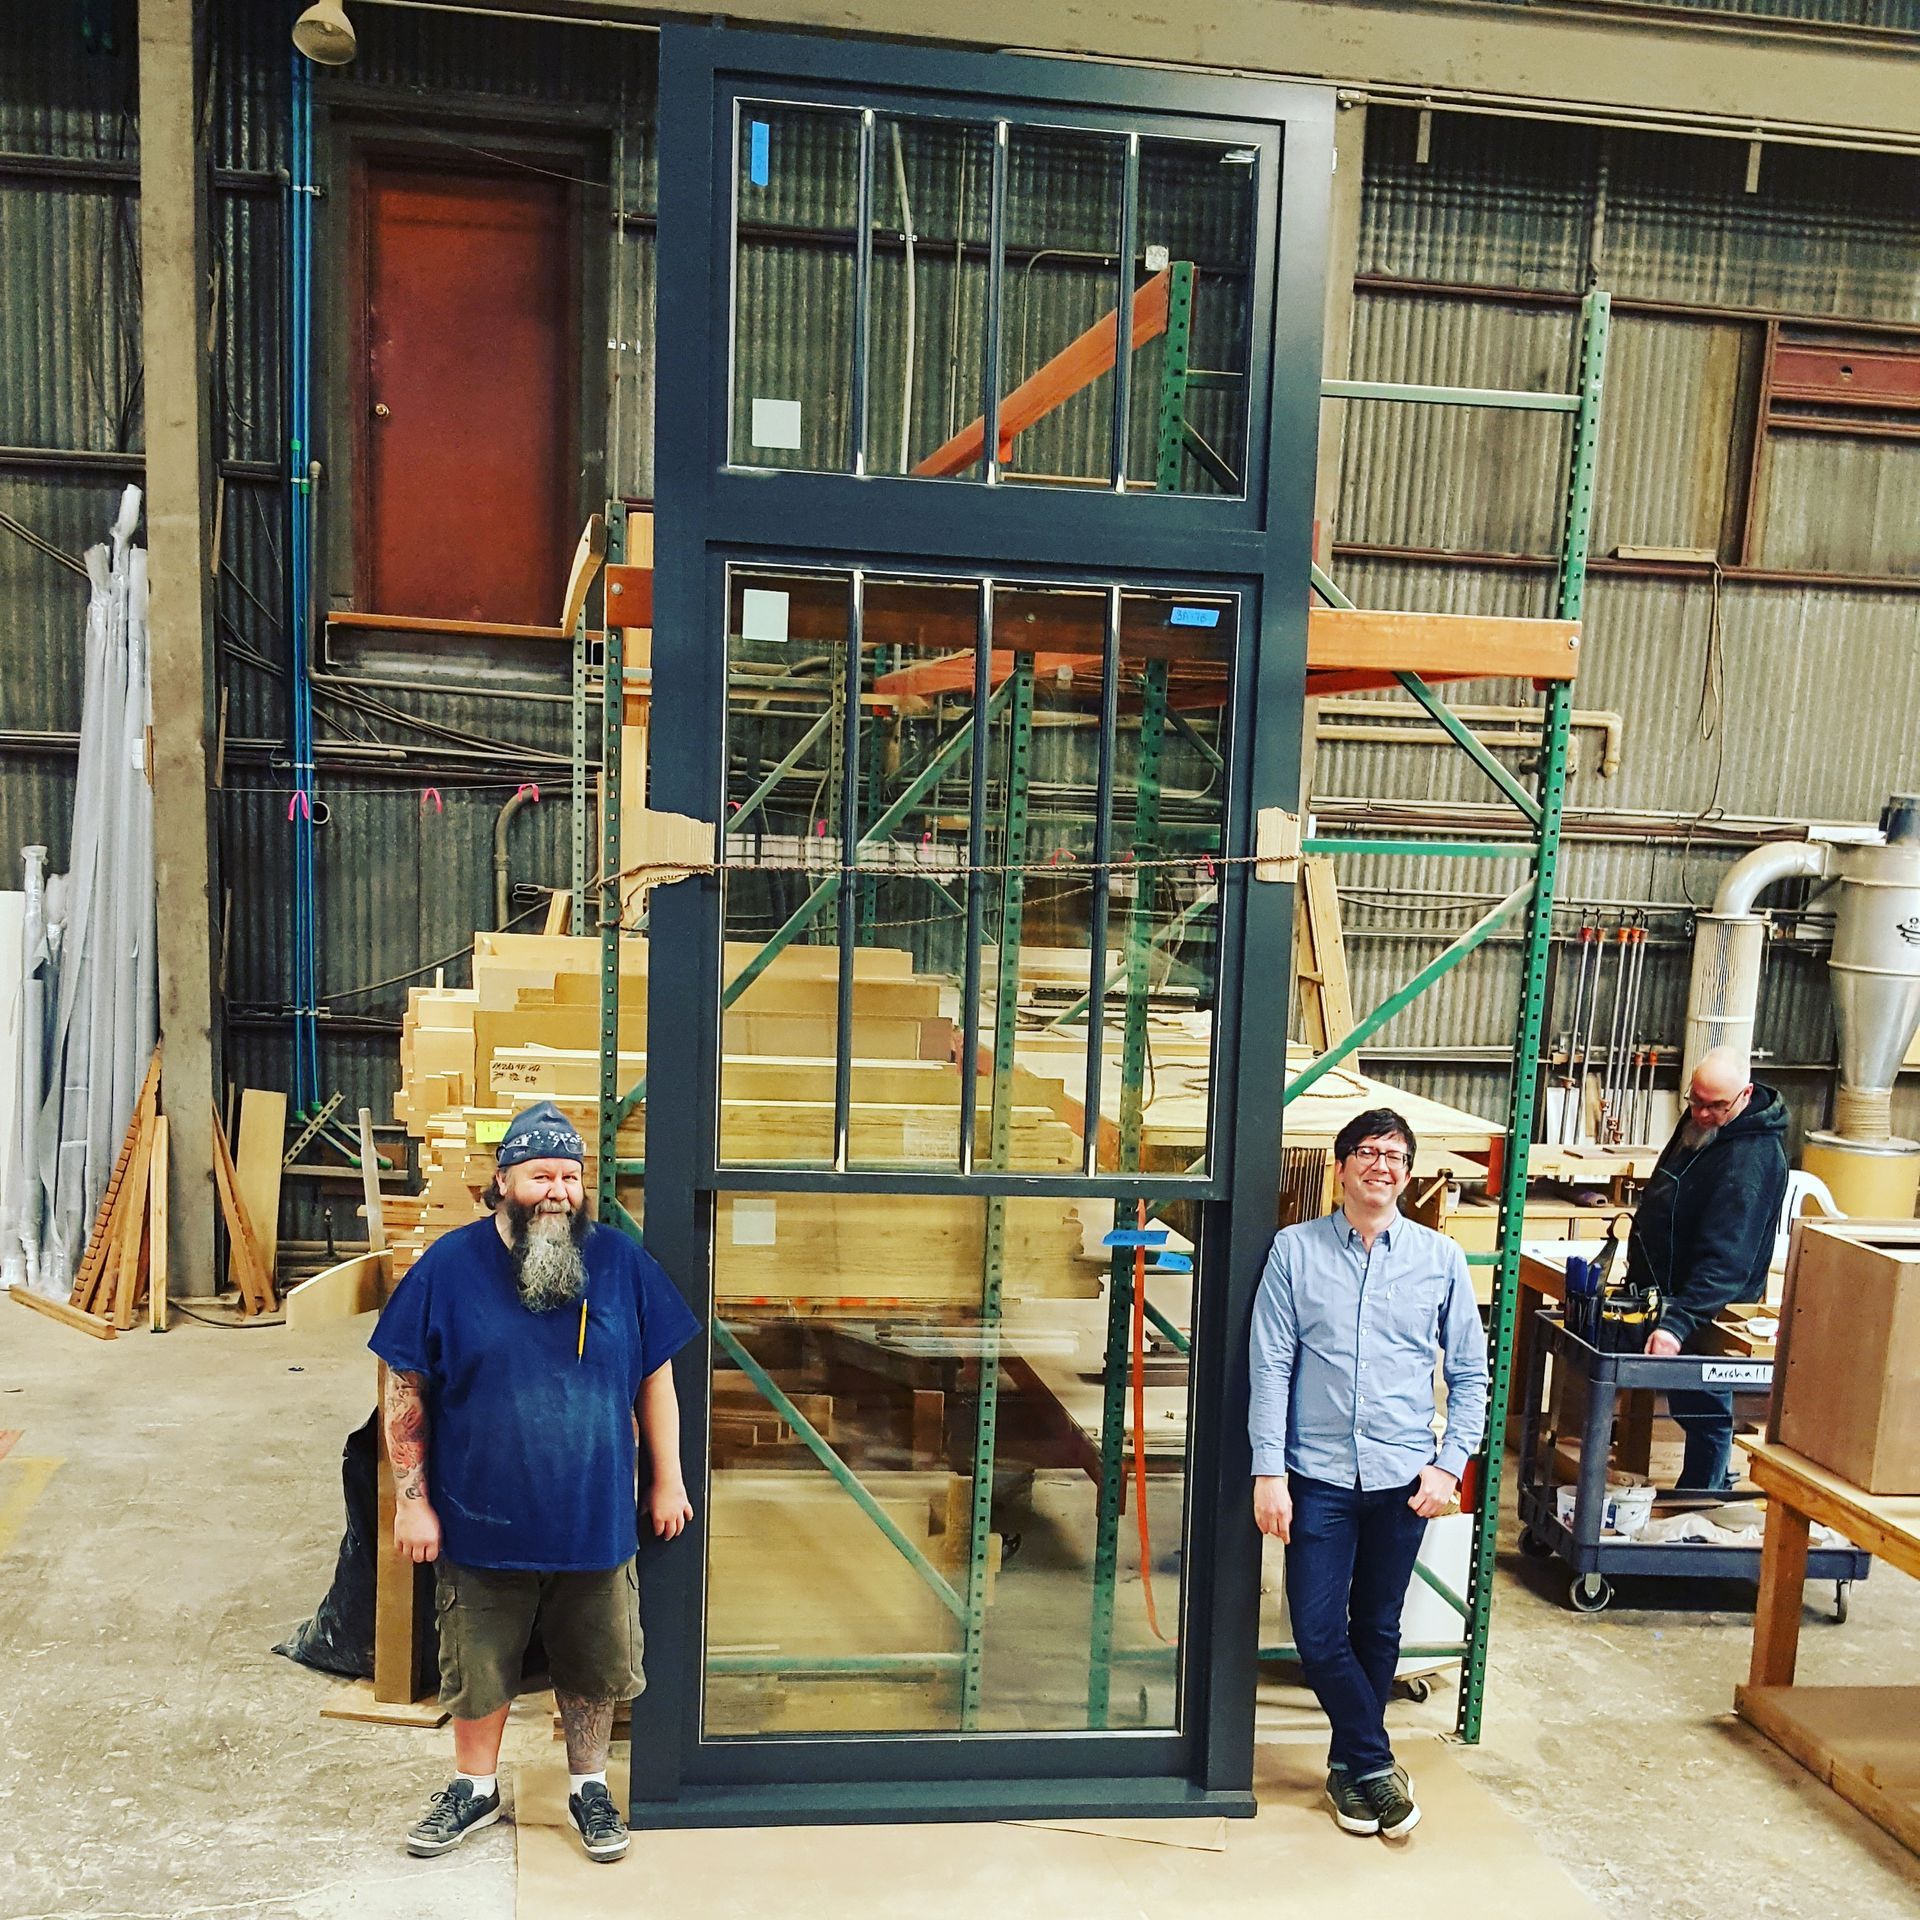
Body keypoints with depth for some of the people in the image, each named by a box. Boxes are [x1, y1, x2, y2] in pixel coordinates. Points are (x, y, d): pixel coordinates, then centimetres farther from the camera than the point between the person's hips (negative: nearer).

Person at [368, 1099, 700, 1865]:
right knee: (477, 1669, 17)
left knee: (594, 1667, 16)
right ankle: (475, 1787, 40)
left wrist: (668, 1481, 3)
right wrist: (412, 1499, -7)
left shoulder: (621, 1261, -5)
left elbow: (655, 1378, 2)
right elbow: (406, 1391, -5)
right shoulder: (451, 1265, -9)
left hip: (597, 1521, 1)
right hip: (481, 1523, -1)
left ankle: (589, 1786, 38)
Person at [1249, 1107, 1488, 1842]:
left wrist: (1449, 1464, -2)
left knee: (1377, 1631, 13)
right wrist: (1268, 1471, -9)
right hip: (1318, 1474, -1)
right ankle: (1375, 1764, 18)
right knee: (1317, 1635, -3)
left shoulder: (1440, 1258, 1)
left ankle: (1351, 1765, 32)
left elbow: (1470, 1374, 7)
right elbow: (1271, 1366, -5)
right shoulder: (1295, 1249, -3)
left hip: (1401, 1477, 1)